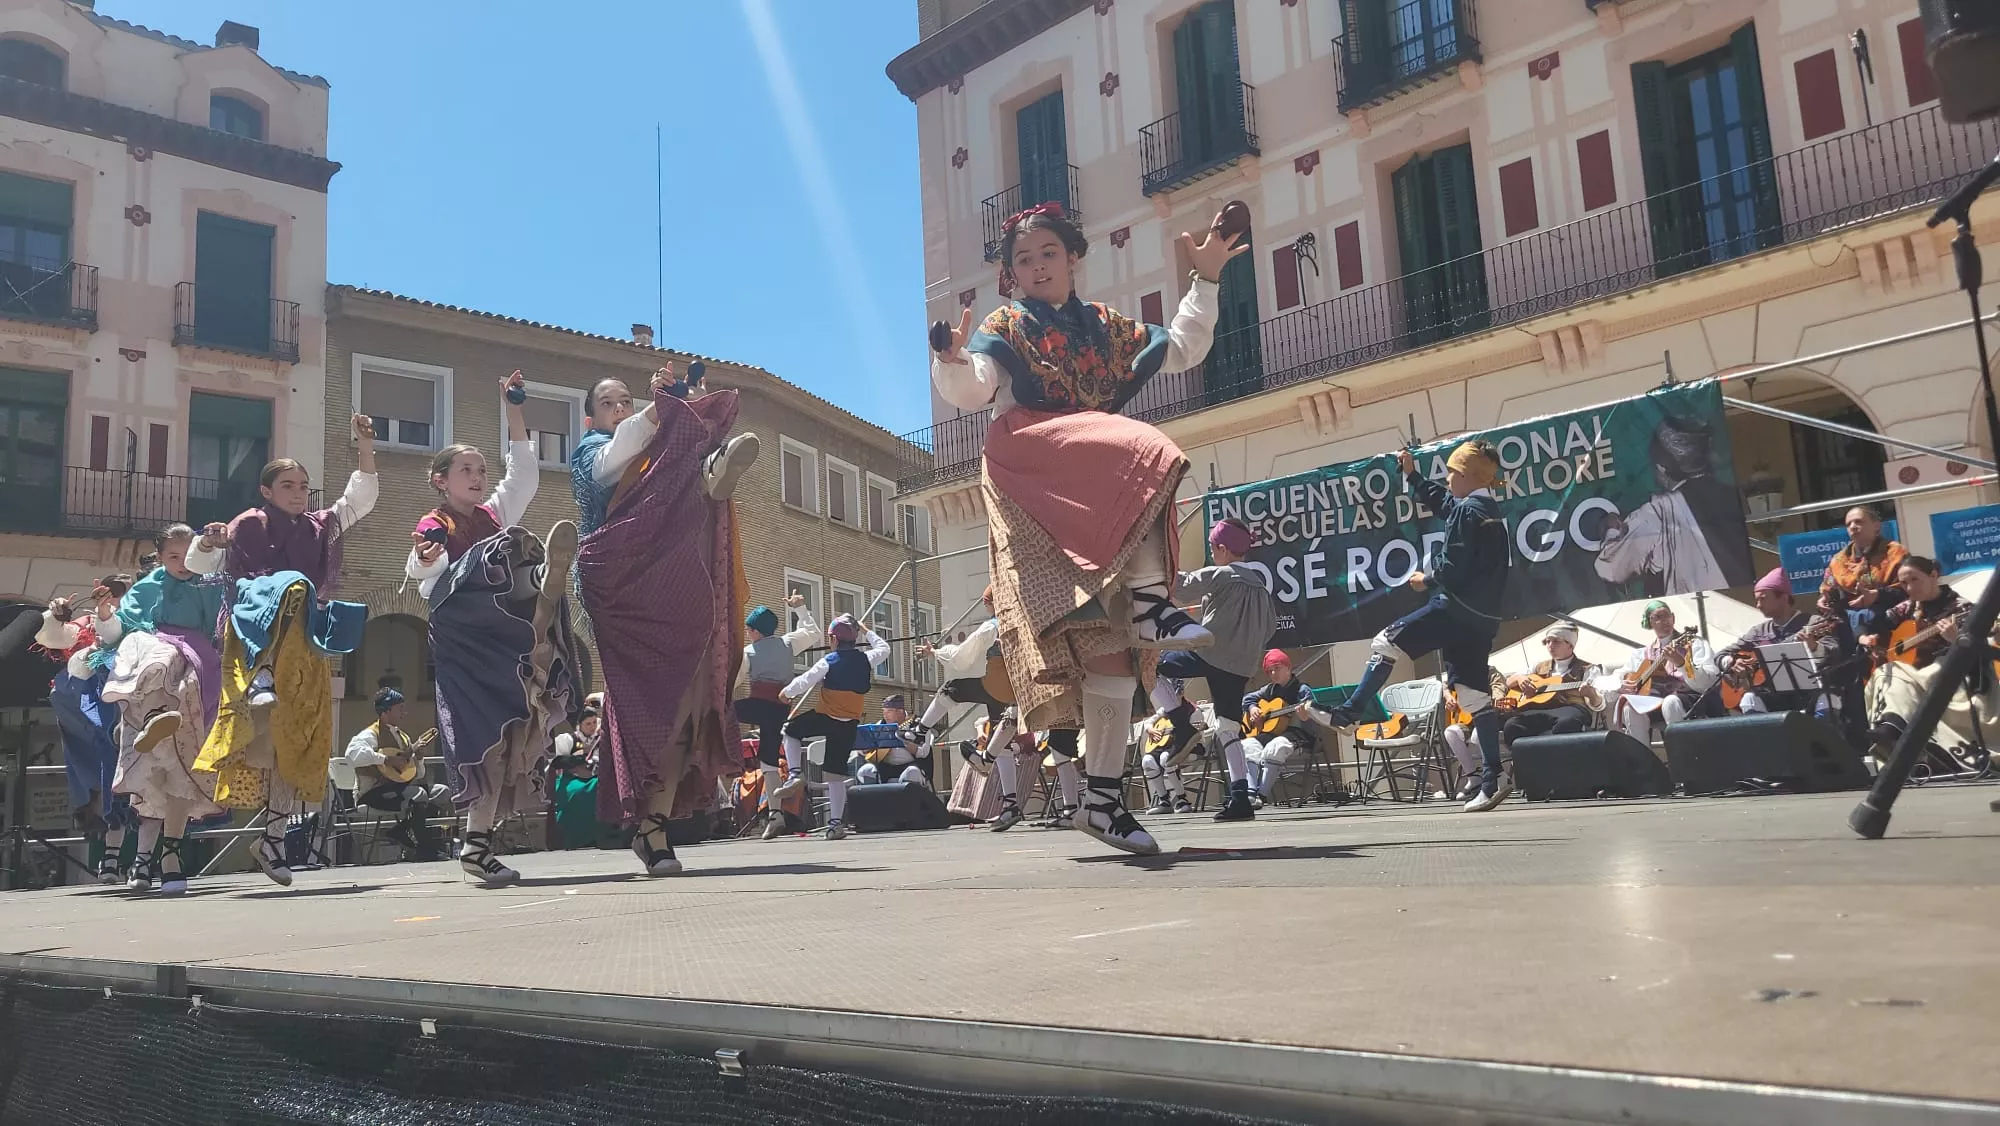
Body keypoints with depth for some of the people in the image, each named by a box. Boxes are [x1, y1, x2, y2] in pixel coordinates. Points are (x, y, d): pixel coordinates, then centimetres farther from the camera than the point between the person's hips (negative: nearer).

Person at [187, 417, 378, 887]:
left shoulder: (320, 527, 21)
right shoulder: (248, 526, 11)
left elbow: (361, 498, 14)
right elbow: (200, 564, 12)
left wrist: (365, 448, 2)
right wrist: (206, 543, -10)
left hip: (305, 646, 4)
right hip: (257, 628, -4)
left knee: (298, 742, 0)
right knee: (292, 586, -38)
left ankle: (273, 837, 8)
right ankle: (262, 681, -48)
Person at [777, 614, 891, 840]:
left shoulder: (828, 662, -10)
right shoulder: (866, 660, 2)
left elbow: (804, 682, -8)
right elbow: (884, 649, 22)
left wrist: (787, 692, 10)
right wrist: (867, 633, 31)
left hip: (826, 719, -4)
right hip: (850, 725, 4)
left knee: (791, 731, 21)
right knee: (836, 774, 8)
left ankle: (795, 773, 1)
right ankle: (836, 823, 5)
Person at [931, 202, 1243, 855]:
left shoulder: (1107, 327, 25)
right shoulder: (1005, 329, 10)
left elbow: (1182, 350, 32)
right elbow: (972, 390, -8)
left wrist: (1206, 282, 25)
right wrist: (953, 363, -29)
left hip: (1109, 507, 5)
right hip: (1034, 472, -4)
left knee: (1109, 642, -5)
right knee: (1142, 452, -33)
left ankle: (1103, 796, -4)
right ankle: (1152, 605, -31)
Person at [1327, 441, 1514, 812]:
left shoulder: (1466, 511, -10)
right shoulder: (1487, 509, 20)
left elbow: (1452, 568, -18)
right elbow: (1438, 500, 37)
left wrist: (1426, 578, -1)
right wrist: (1412, 474, 37)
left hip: (1456, 608, -9)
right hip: (1483, 617, 9)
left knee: (1386, 643, -1)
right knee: (1474, 693, 7)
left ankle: (1348, 713, 0)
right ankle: (1493, 780, 2)